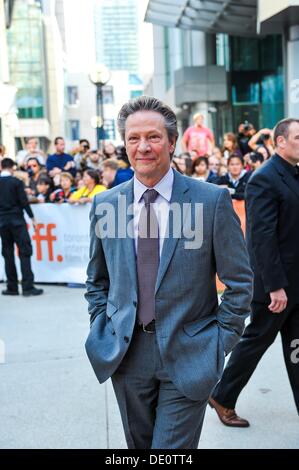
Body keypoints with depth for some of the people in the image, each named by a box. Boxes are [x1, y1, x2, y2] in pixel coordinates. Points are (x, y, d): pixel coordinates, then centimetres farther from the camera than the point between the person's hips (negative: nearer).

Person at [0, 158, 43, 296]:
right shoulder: (16, 182, -7)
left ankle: (12, 287, 10)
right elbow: (24, 202, -10)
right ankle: (28, 287, -8)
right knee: (25, 251, -3)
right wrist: (32, 217, -2)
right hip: (17, 220, -4)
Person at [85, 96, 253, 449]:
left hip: (188, 354, -3)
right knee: (139, 444, 20)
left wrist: (222, 340, -5)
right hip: (126, 354, 4)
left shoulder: (213, 200, -9)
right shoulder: (104, 204, 2)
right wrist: (102, 330, 5)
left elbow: (239, 280, -3)